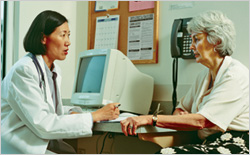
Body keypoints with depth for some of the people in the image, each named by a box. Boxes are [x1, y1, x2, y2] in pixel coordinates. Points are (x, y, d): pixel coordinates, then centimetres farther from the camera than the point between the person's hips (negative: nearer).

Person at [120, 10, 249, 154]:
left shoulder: (235, 75, -11)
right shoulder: (205, 75, 19)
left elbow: (201, 121, -20)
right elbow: (182, 108, 26)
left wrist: (151, 119, -21)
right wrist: (181, 115, -1)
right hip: (209, 143, 7)